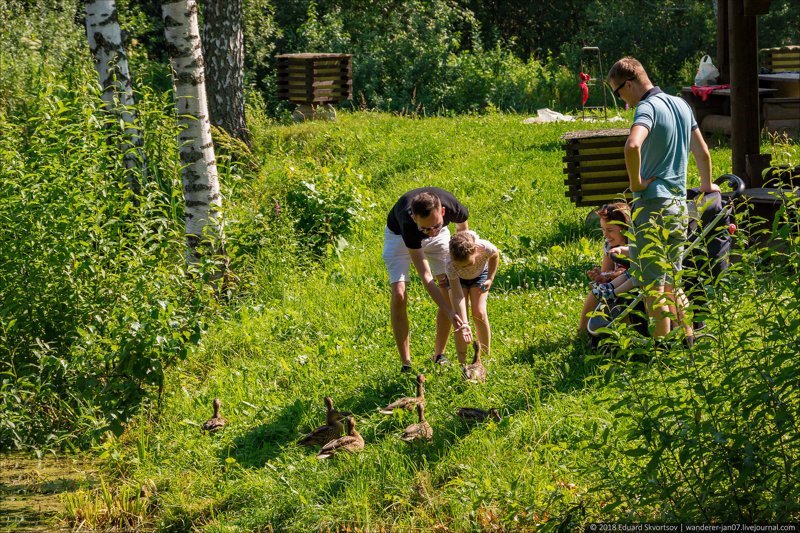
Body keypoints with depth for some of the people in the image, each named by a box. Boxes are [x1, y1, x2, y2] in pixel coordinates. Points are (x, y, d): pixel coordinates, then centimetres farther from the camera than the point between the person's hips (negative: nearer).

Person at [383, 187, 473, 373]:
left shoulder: (453, 208, -37)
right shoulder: (408, 223, -44)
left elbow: (463, 228, -7)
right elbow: (425, 276, -42)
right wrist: (450, 314, -48)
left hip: (440, 237, 3)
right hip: (399, 235, -3)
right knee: (399, 295, -18)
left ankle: (439, 355, 7)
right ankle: (406, 364, -10)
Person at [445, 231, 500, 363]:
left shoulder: (485, 248, -40)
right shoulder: (450, 265, -42)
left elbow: (495, 256, -11)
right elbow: (457, 296, -40)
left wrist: (490, 279, -16)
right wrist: (464, 324, -46)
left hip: (480, 274, 1)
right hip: (457, 278, -1)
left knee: (479, 313, -14)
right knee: (460, 316, -15)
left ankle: (486, 355, -2)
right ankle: (462, 361, -5)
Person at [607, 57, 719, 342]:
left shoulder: (648, 108, -14)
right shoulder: (681, 105, 12)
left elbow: (632, 145, -35)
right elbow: (702, 151, 20)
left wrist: (635, 182, -20)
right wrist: (707, 185, 36)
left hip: (652, 203, -8)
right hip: (679, 203, 8)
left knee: (653, 283, -2)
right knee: (672, 279, 17)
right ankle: (689, 339, 19)